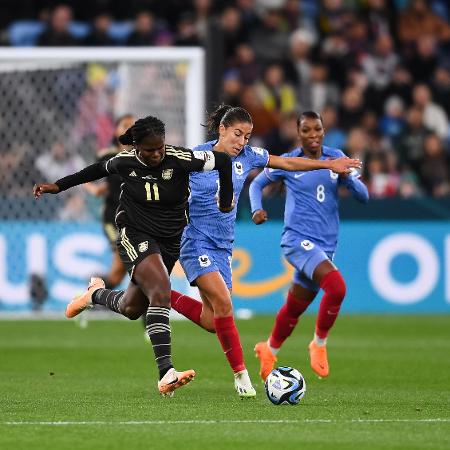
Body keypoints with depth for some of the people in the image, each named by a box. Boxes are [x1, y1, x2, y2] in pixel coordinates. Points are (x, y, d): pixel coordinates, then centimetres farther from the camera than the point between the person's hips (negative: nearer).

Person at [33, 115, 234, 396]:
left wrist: (225, 204, 1)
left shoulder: (179, 159, -16)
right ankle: (165, 373, -36)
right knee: (161, 292, -28)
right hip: (135, 236, -3)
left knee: (132, 309, 12)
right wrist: (58, 186, 16)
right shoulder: (125, 162, -10)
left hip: (170, 241, 3)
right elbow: (100, 169, 12)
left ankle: (96, 294, 48)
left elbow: (223, 161, -8)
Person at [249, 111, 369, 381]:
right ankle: (319, 344, -9)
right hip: (298, 239, -4)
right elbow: (257, 183, 16)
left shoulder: (336, 158, 7)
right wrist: (257, 209, -3)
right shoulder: (287, 162, 0)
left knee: (295, 308, 14)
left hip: (325, 246, 4)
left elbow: (363, 196, 3)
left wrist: (346, 176, -16)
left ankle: (269, 351, 40)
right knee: (337, 287, -28)